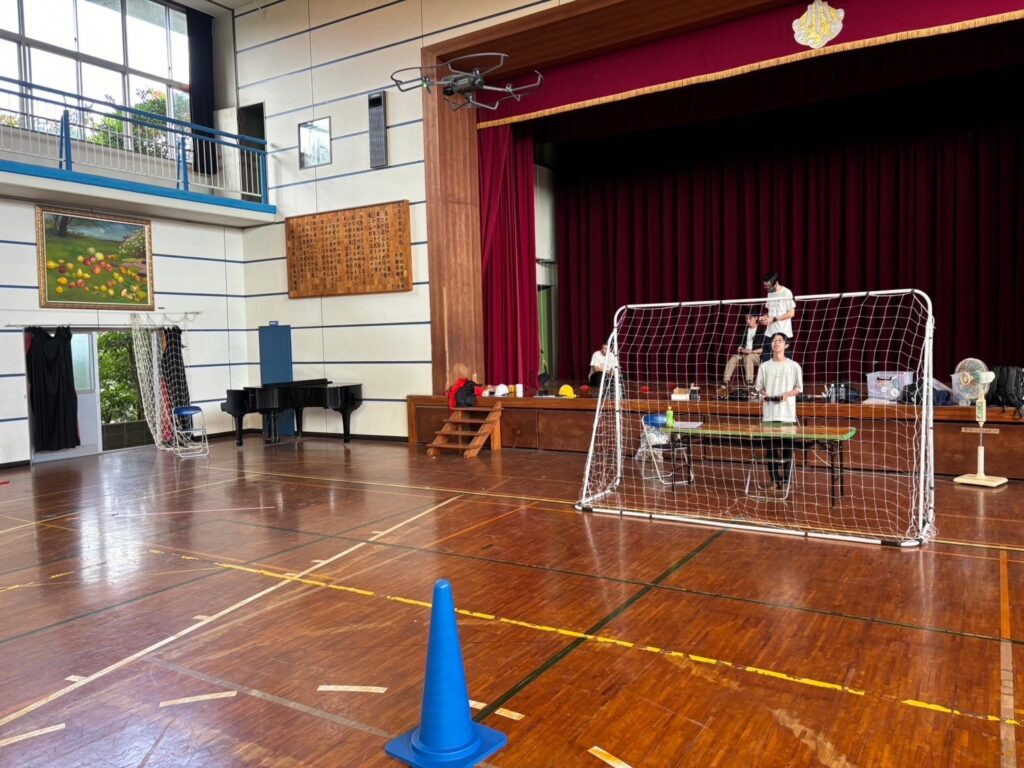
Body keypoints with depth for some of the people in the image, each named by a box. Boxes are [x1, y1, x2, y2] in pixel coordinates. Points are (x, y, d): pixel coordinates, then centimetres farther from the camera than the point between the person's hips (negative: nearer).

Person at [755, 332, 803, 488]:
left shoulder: (794, 366, 2)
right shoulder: (764, 366, 8)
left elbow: (798, 388, 4)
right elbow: (759, 386, 13)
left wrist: (787, 394, -14)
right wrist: (763, 393, -8)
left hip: (787, 414, -2)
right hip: (769, 414, 2)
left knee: (787, 447, 0)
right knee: (771, 446, 4)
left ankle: (785, 480, 9)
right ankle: (775, 480, 12)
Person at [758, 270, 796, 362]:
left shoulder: (786, 293, -9)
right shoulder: (770, 293, 12)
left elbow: (791, 313, -11)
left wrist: (773, 319, -15)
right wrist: (764, 317, 0)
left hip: (783, 334, -6)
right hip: (769, 333, 6)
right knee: (765, 360, 2)